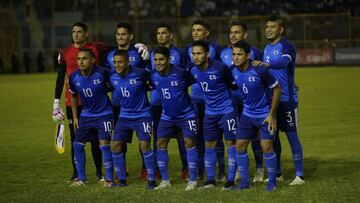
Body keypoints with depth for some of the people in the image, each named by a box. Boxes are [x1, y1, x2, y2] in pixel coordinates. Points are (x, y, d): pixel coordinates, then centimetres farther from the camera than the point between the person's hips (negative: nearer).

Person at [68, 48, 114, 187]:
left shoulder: (102, 73, -21)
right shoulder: (74, 77, -8)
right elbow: (73, 96, 8)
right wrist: (75, 117, 10)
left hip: (104, 114, -5)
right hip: (86, 115, 5)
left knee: (104, 144, -12)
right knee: (78, 145, 2)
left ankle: (109, 179, 0)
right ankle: (81, 179, 15)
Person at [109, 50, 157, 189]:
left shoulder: (140, 74, -16)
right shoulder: (113, 79, -3)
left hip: (142, 115, -5)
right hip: (124, 116, 5)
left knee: (144, 145, -14)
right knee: (116, 145, -3)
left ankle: (151, 179, -2)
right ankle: (121, 179, 12)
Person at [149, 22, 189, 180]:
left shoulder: (180, 53, 2)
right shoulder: (151, 54, 13)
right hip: (156, 101, 4)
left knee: (180, 135, -4)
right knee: (158, 136, 7)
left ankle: (186, 168, 0)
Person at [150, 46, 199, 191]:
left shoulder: (181, 73, -23)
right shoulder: (153, 76, -9)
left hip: (186, 114, -5)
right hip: (167, 116, 5)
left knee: (189, 143, -6)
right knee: (160, 144, 0)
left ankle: (192, 180, 3)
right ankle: (165, 181, 9)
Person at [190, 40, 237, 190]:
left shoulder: (219, 68, -18)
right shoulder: (194, 71, -2)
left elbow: (232, 84, -7)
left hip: (227, 110, -6)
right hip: (210, 112, 6)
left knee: (230, 143, -5)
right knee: (209, 145, 7)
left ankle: (230, 180, -1)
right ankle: (210, 180, 16)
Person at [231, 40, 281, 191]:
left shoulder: (259, 71, -24)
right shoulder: (233, 71, -8)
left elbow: (277, 89, -14)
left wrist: (272, 114, -13)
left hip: (265, 114, -5)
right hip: (247, 114, 5)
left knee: (266, 147, -10)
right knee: (240, 146, 1)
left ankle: (272, 181, 7)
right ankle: (244, 181, 14)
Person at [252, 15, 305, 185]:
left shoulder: (287, 46, -11)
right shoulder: (267, 48, 13)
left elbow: (284, 61, -33)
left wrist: (265, 64, -49)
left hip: (286, 98, -7)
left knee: (292, 135, -5)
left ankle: (299, 175, -1)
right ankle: (277, 174, 21)